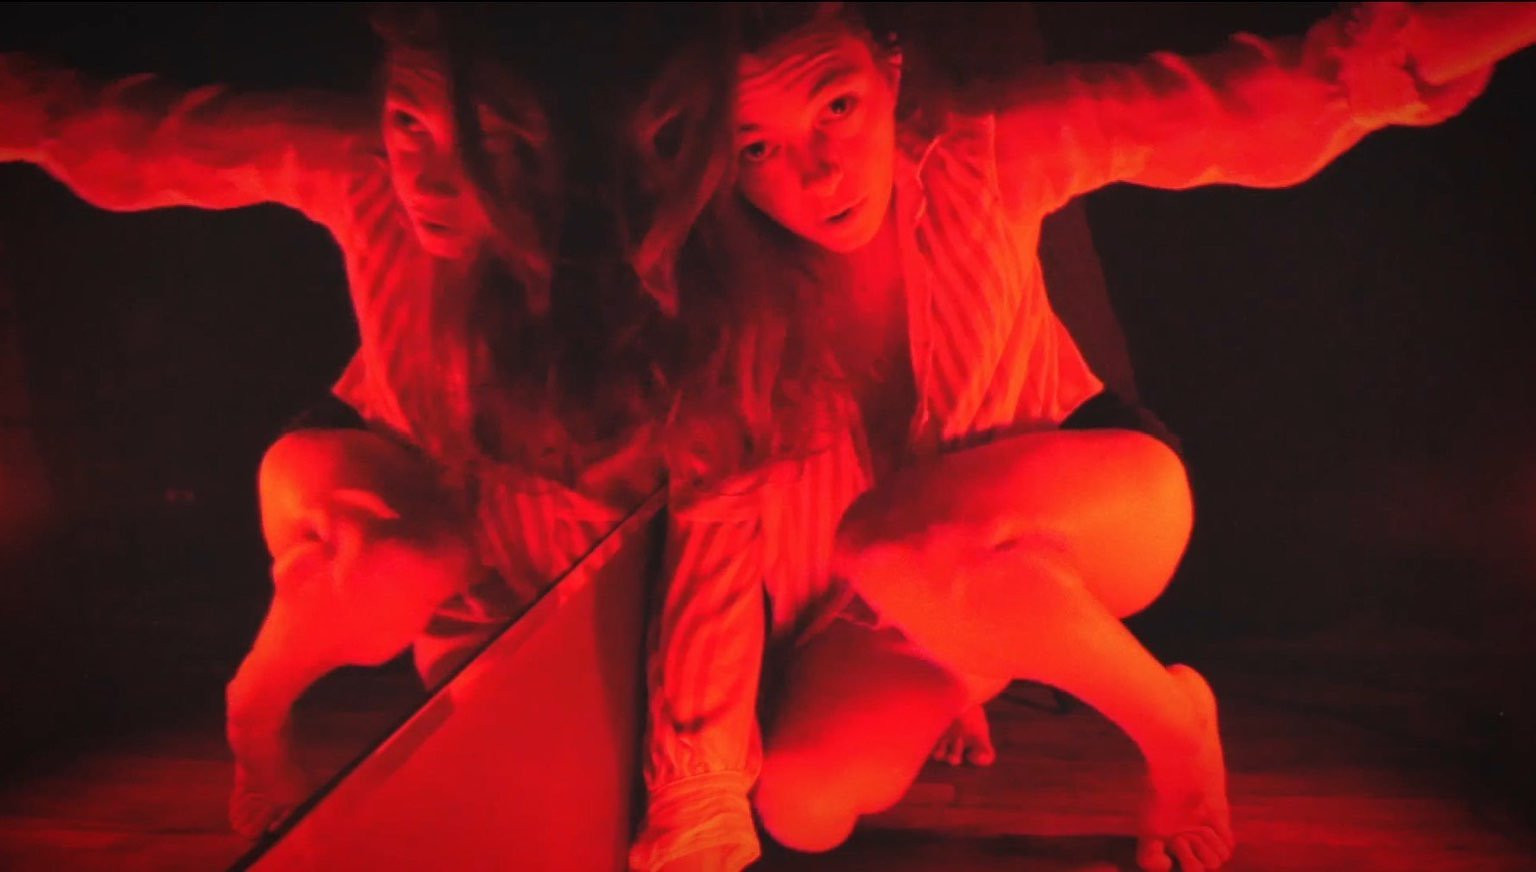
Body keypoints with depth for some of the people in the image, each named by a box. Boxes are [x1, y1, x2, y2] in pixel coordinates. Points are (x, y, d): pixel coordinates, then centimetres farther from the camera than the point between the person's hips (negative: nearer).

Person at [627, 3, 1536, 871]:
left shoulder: (976, 158, -17)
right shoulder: (731, 331, -16)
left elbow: (1240, 111, -25)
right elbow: (712, 550, -19)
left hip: (1098, 506, -2)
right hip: (895, 606, 2)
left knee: (890, 542, -34)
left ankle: (1173, 723, -8)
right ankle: (953, 680, 13)